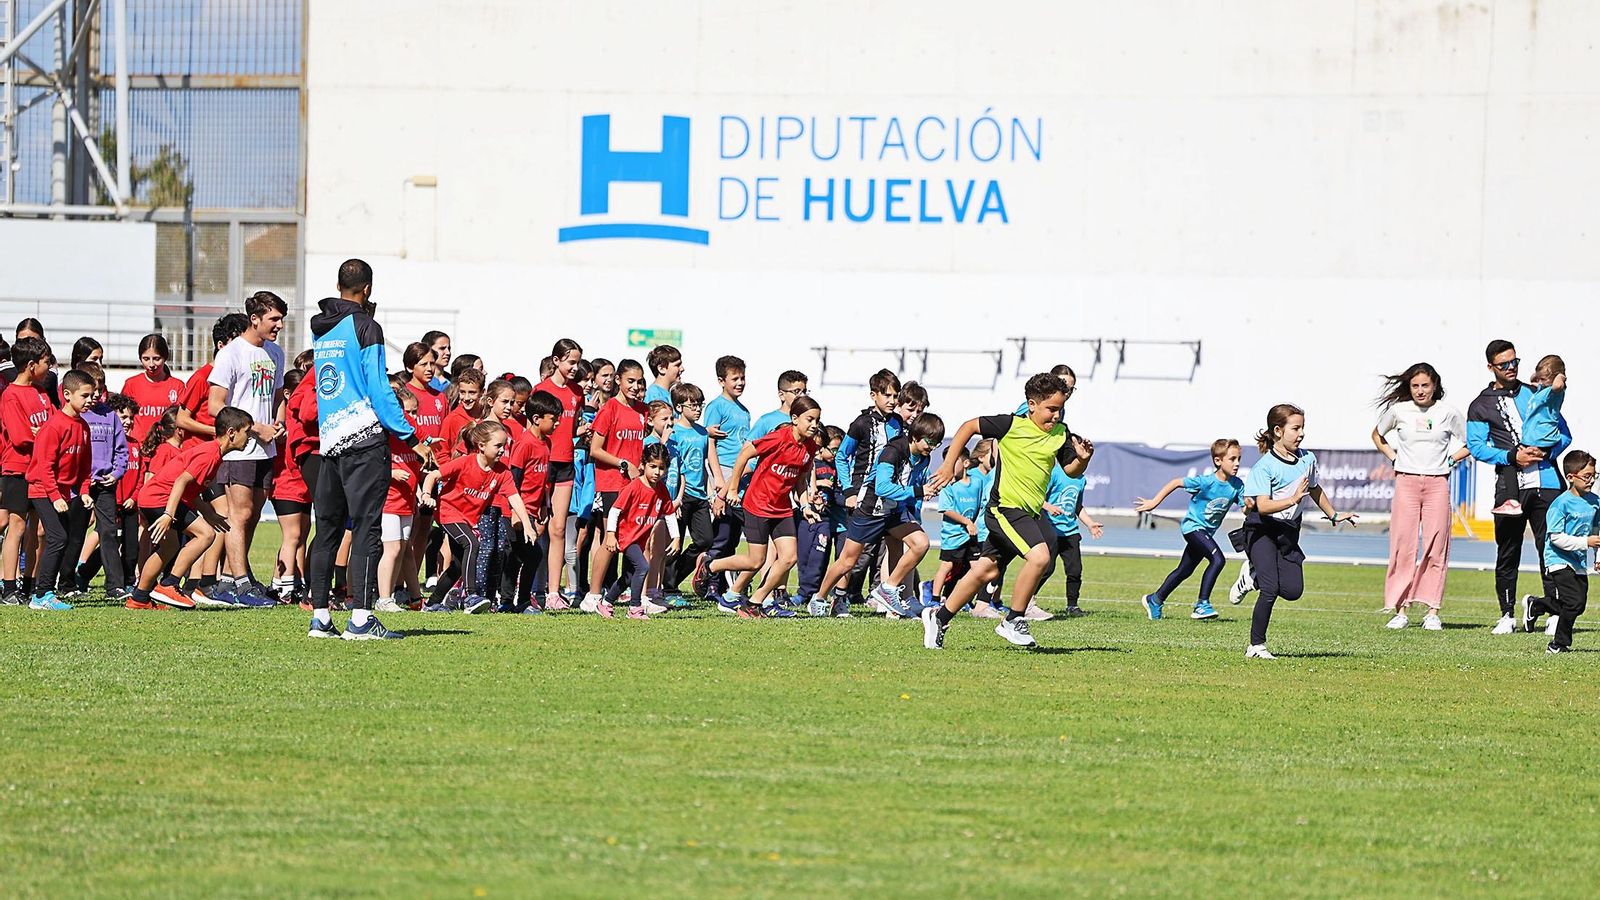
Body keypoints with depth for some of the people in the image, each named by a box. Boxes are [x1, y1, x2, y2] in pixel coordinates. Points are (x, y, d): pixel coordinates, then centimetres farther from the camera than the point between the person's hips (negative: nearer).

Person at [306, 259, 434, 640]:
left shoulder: (321, 329, 13)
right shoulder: (364, 327, -7)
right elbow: (379, 390, -12)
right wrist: (412, 438, -9)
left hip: (330, 440, 7)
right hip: (365, 439, -7)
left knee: (327, 528, 11)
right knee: (365, 527, -7)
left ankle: (319, 617, 10)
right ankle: (360, 618, -12)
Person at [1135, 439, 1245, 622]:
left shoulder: (1237, 485, -7)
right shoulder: (1206, 482, -22)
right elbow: (1176, 483, -14)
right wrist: (1154, 502, -13)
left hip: (1206, 531, 7)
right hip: (1193, 526, -7)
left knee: (1184, 571, 18)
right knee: (1218, 559, -26)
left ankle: (1155, 600, 35)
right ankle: (1202, 604, -23)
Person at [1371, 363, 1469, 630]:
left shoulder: (1448, 413, 3)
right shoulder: (1398, 410, 5)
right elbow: (1377, 436, 22)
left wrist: (1451, 459, 2)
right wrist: (1393, 457, 9)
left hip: (1437, 484, 0)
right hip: (1406, 481, 0)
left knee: (1436, 547, -2)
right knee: (1403, 546, -4)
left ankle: (1432, 611, 1)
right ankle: (1400, 610, -1)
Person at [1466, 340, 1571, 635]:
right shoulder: (1481, 406, 9)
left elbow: (1564, 433, 15)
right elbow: (1476, 446, -1)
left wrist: (1547, 452, -6)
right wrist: (1512, 457, -13)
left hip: (1547, 482, 1)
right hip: (1510, 486, -1)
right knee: (1507, 553, 3)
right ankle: (1507, 615, 11)